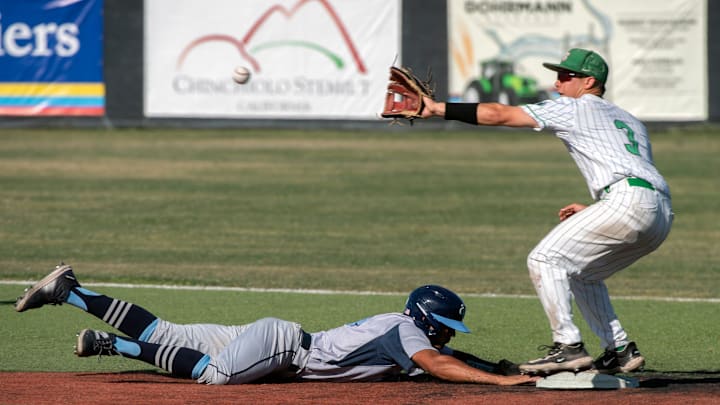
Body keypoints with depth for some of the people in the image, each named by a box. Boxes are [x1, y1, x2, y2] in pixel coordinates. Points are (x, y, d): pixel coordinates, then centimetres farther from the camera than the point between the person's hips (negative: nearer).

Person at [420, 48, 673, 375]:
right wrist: (591, 211, 28)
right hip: (663, 215, 9)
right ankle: (620, 351, 16)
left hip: (629, 201, -9)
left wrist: (438, 109, 9)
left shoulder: (572, 108, 9)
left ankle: (568, 347, -15)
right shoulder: (630, 121, 32)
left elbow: (498, 115, 5)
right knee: (581, 272, 24)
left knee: (544, 259, -5)